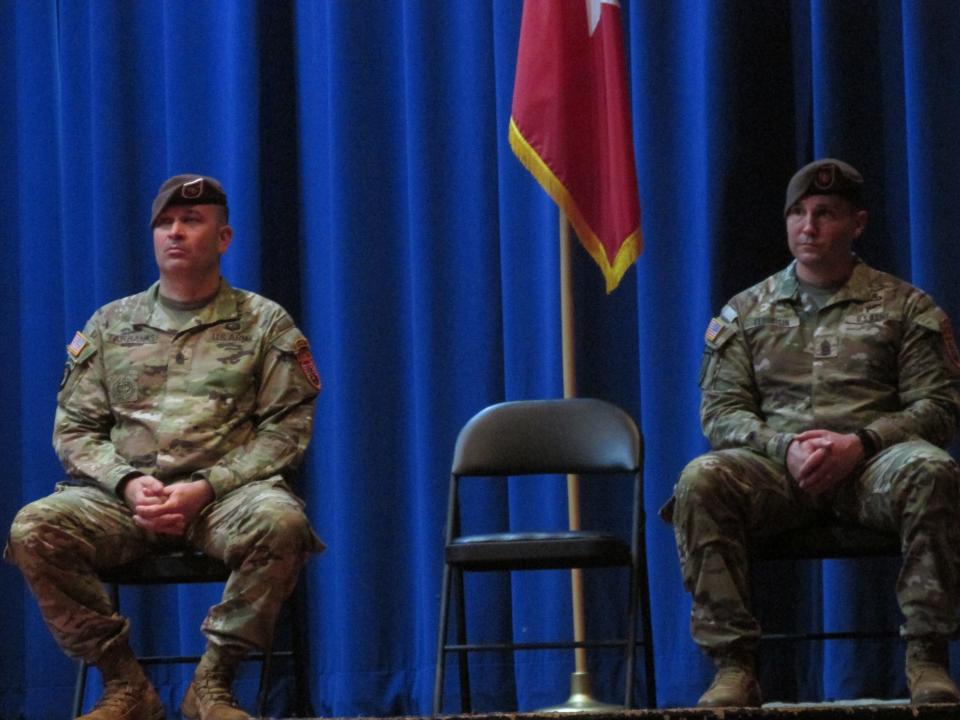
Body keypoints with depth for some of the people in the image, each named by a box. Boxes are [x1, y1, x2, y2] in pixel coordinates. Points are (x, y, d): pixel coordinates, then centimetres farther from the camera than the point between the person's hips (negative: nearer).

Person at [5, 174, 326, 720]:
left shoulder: (265, 323, 11)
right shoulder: (111, 324, 18)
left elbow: (287, 428, 2)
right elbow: (74, 428, 13)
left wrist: (205, 488, -12)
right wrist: (127, 483, -8)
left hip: (225, 492, -2)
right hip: (124, 495, 2)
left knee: (280, 523, -37)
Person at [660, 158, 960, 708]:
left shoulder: (905, 307, 13)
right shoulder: (746, 312, 18)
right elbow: (721, 412, 9)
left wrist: (859, 444, -15)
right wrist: (785, 446, -13)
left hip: (871, 459, -1)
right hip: (776, 460, 1)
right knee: (701, 480, -31)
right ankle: (734, 664, -30)